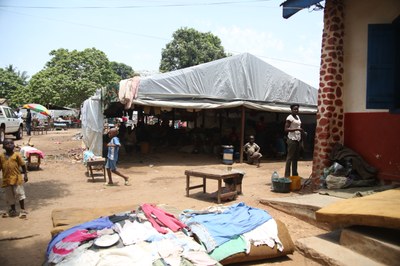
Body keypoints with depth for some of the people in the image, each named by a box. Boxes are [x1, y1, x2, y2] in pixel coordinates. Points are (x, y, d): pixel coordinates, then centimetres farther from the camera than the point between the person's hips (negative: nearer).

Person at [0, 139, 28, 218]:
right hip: (6, 179, 4)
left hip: (16, 178, -3)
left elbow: (23, 165, -2)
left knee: (20, 194, 1)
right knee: (9, 196, 15)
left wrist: (25, 175, -6)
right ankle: (13, 210, 31)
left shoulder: (17, 155, -5)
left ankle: (23, 210, 11)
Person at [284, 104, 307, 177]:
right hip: (292, 139, -9)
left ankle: (295, 174, 22)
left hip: (298, 139, 9)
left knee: (296, 157, 13)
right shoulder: (289, 117, -12)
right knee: (290, 157, -7)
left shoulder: (298, 117, 15)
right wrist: (296, 129, -25)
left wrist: (303, 132, 9)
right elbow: (286, 129, -19)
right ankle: (287, 175, -3)